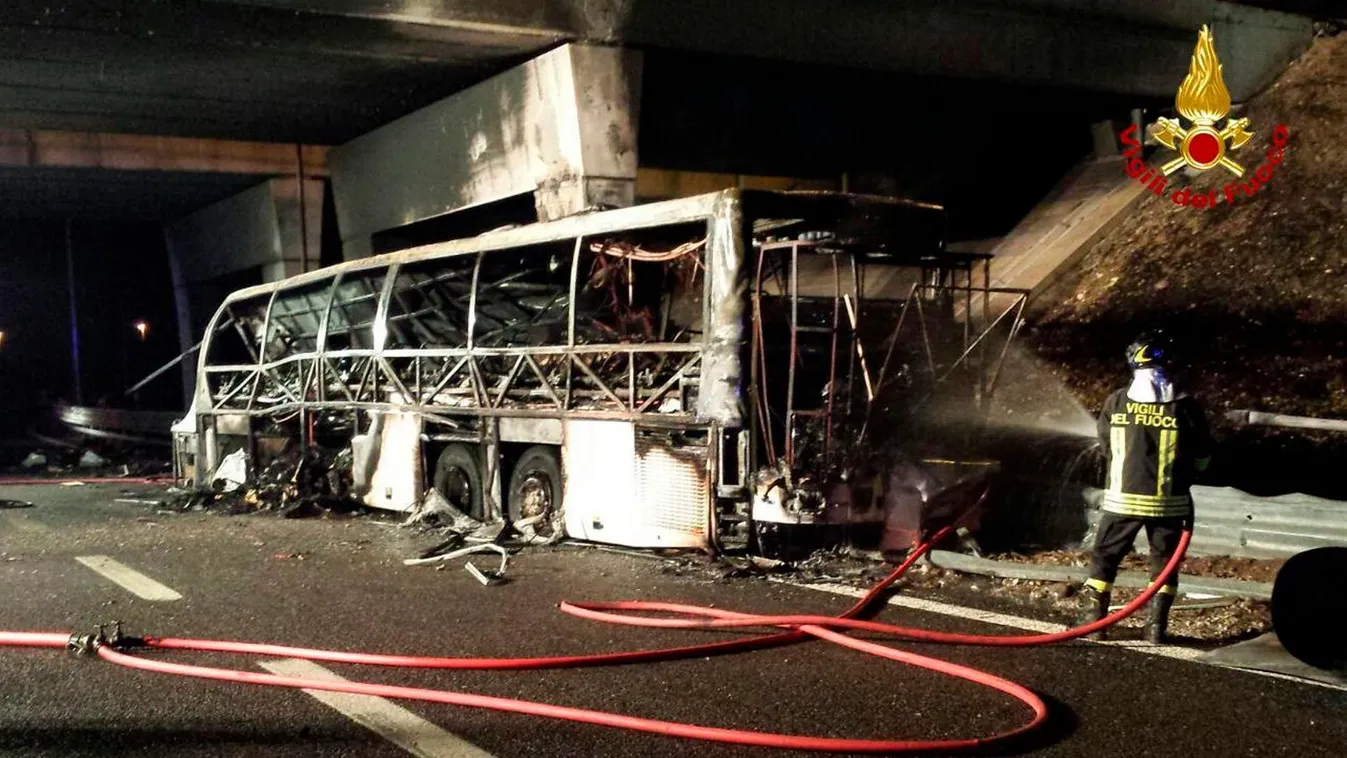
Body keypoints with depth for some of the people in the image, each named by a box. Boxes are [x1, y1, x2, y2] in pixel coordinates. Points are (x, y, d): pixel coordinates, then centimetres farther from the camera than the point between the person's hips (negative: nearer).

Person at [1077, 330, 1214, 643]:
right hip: (1169, 502, 0)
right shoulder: (1185, 406, -9)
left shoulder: (1116, 402, -6)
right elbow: (1202, 457, 2)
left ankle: (1093, 618, 12)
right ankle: (1156, 625, 11)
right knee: (1164, 561, 13)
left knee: (1104, 557, 13)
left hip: (1122, 498, 1)